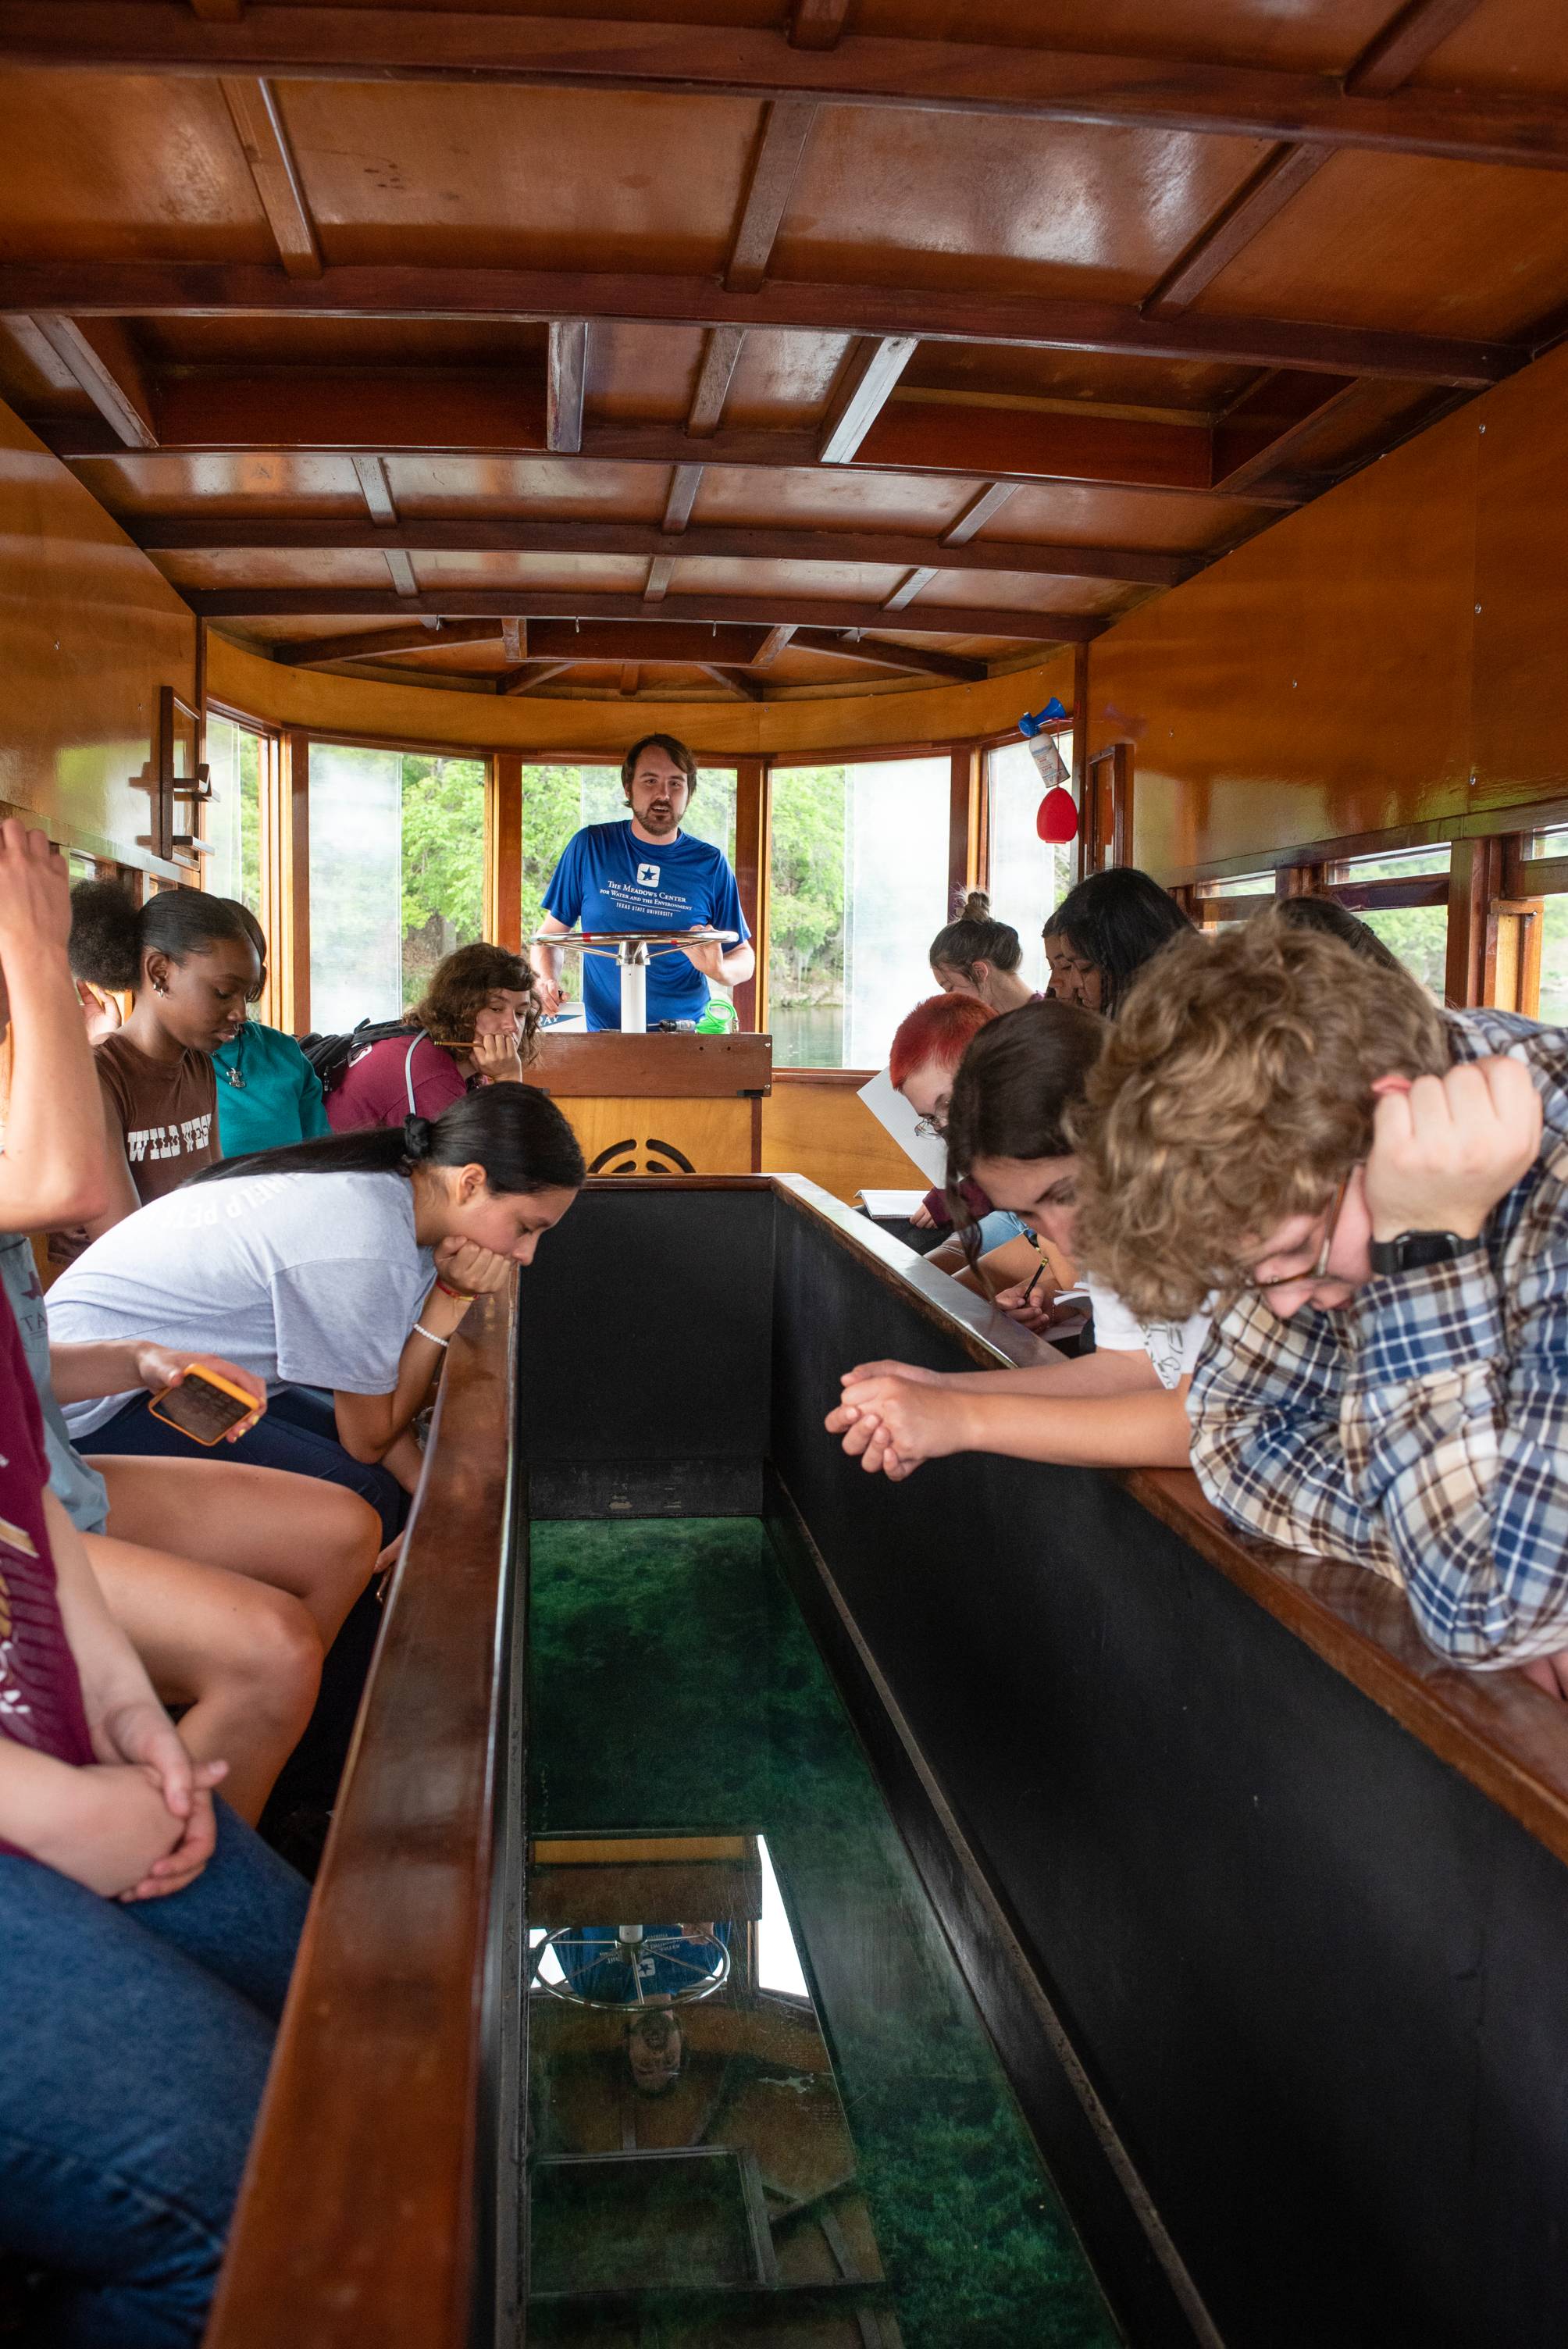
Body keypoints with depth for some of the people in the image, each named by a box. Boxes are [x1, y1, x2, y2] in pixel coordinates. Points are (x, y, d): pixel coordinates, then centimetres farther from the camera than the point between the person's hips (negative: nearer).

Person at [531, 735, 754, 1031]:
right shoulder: (589, 847, 6)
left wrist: (719, 970, -10)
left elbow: (745, 958, 13)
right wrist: (547, 982, -8)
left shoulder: (710, 863, 7)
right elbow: (551, 934, 13)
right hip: (603, 1036, -1)